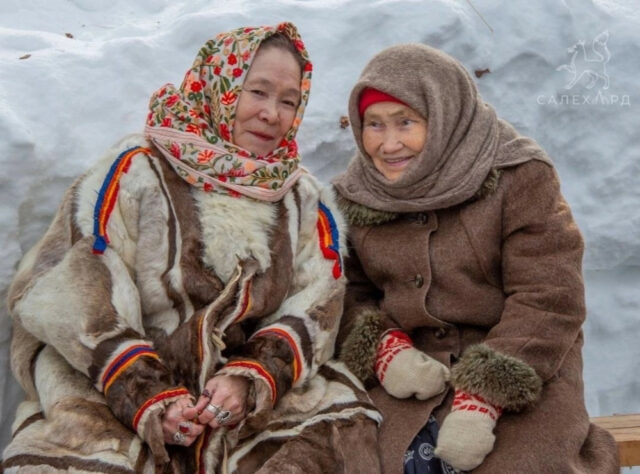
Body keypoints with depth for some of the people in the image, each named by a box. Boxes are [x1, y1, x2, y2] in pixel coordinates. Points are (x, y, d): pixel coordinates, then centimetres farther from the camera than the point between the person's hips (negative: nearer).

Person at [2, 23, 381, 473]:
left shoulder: (305, 199, 9)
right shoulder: (137, 170, -3)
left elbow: (315, 309, 0)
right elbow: (65, 298, -9)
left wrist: (251, 379, -17)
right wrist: (144, 396, -16)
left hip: (250, 398, 3)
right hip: (111, 391, -2)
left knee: (345, 428, -21)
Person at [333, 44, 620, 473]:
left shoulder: (518, 177, -7)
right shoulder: (356, 196, 5)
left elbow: (549, 297, -13)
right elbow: (345, 290, 6)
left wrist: (482, 397, -22)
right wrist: (383, 347, -15)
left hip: (523, 371, -1)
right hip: (413, 372, 2)